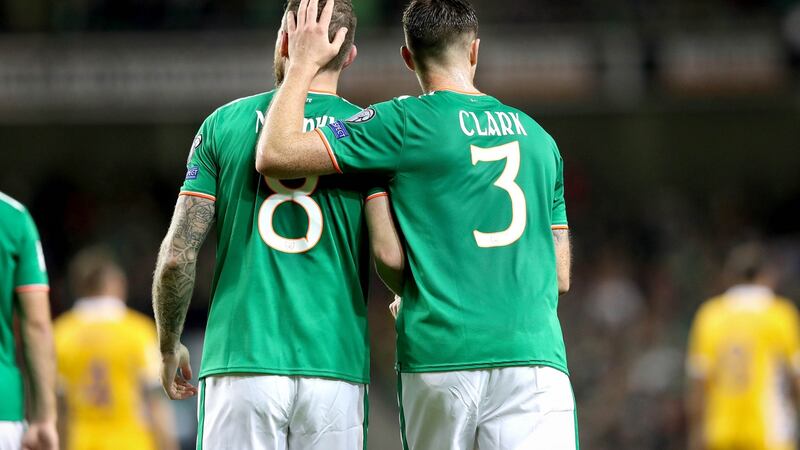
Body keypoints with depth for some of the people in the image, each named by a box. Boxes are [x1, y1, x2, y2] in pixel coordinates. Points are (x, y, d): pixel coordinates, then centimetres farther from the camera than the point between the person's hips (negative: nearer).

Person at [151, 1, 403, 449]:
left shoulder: (224, 124, 5)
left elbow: (178, 257, 1)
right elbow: (391, 255, -7)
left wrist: (169, 347, 15)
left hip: (240, 363, 0)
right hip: (336, 363, 0)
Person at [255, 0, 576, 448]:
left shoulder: (405, 122, 0)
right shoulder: (538, 137, 16)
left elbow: (275, 155, -3)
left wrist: (304, 64, 9)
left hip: (439, 358, -2)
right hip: (535, 354, 2)